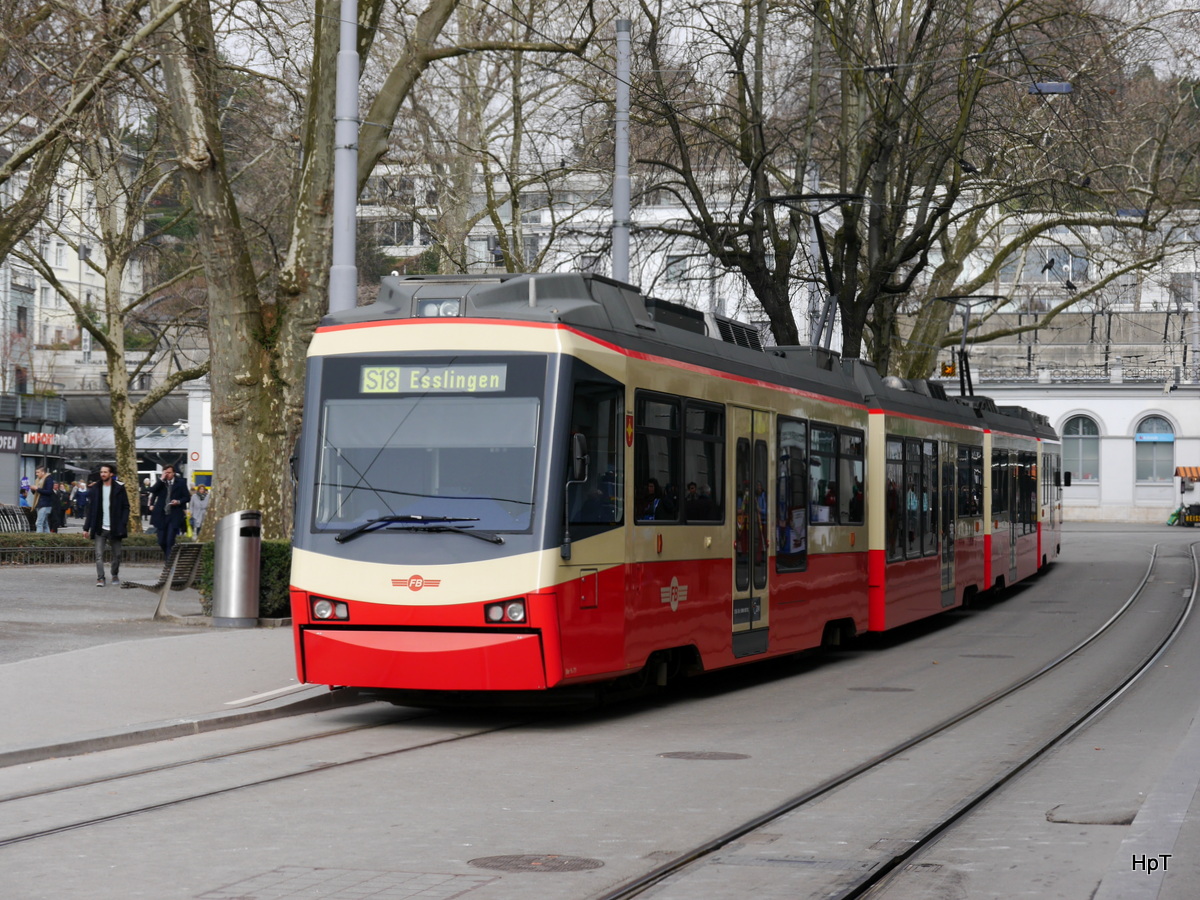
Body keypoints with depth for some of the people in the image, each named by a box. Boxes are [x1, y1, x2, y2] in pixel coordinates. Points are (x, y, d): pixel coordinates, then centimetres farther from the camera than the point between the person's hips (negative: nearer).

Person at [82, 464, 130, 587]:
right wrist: (86, 527, 3)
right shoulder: (96, 488, 7)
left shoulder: (119, 488, 1)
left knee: (117, 554, 7)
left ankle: (115, 575, 26)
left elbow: (126, 507, 0)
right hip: (100, 528, 1)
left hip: (115, 528, -1)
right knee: (99, 554, -9)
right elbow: (91, 509, 7)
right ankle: (100, 578, -9)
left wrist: (123, 524, -11)